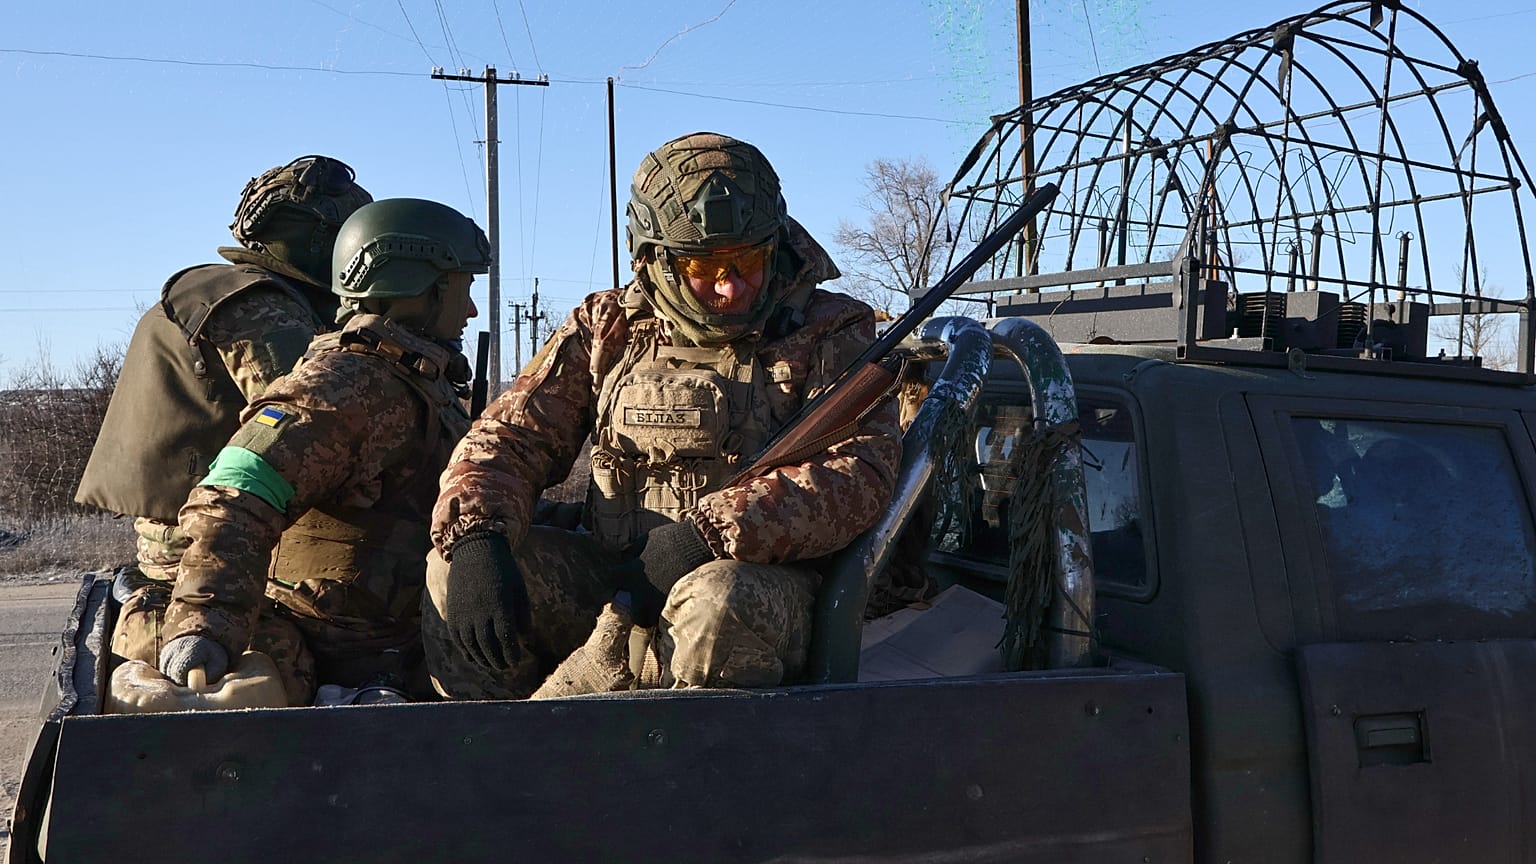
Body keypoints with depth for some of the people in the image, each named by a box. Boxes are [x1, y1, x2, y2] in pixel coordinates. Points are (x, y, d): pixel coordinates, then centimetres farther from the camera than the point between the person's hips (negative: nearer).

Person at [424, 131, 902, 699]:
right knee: (453, 570, -17)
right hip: (612, 578, 4)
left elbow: (863, 469, -14)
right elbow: (509, 438, 6)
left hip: (767, 577, -3)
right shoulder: (608, 329, 10)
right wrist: (475, 539, -17)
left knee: (719, 603, -38)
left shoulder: (830, 334, 1)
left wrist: (708, 533, -25)